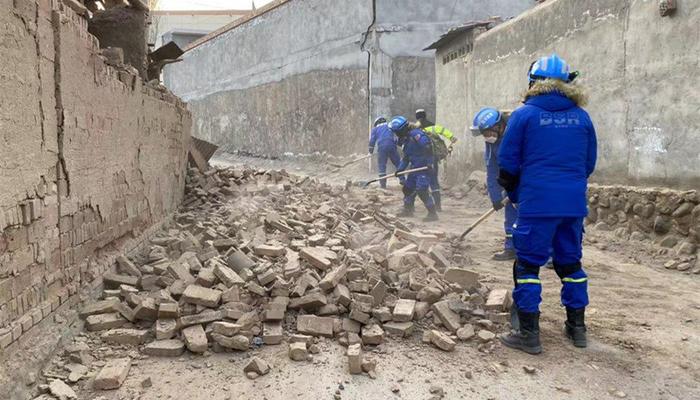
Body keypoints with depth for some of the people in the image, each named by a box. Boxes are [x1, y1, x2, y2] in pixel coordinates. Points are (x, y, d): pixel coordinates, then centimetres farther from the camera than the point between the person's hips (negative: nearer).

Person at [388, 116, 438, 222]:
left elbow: (428, 147, -27)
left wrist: (429, 163, -28)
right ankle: (408, 210, 31)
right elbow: (406, 158, 20)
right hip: (415, 167, 10)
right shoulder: (406, 139, 14)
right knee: (408, 188, 15)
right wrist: (400, 169, 10)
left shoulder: (416, 134, -17)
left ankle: (432, 214, -6)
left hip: (424, 168, -10)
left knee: (422, 191, -15)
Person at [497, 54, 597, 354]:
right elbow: (590, 163, 14)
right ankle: (577, 327, 28)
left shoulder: (524, 115, -4)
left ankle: (529, 334, 4)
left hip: (537, 203, -5)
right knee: (570, 262, 17)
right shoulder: (581, 117, 8)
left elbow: (508, 163, -2)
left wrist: (514, 194, 13)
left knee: (528, 264, 2)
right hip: (574, 203, 5)